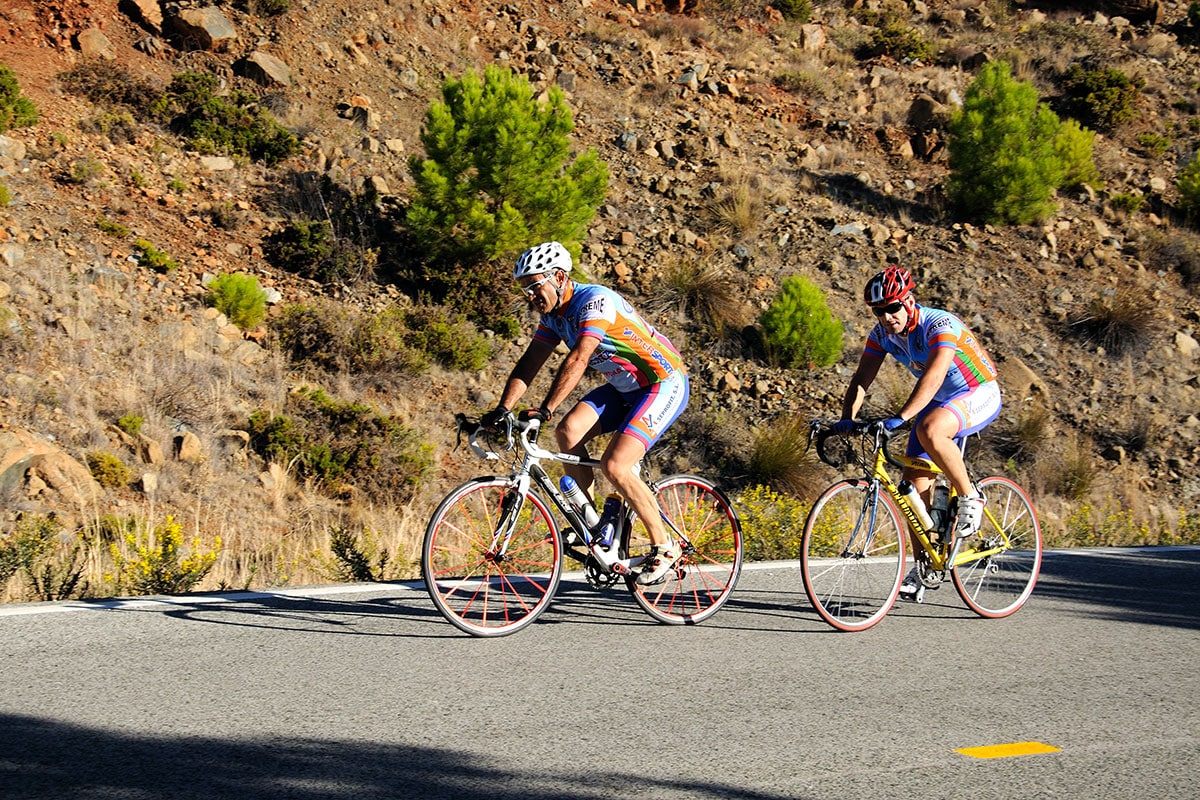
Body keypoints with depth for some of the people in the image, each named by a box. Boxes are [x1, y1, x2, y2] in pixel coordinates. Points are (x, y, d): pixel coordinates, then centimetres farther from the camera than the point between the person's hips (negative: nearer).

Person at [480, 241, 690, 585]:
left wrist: (545, 410, -43)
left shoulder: (595, 300, -26)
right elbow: (529, 364, -1)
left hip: (664, 385, -8)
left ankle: (664, 548, -6)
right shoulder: (554, 315, 1)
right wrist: (501, 410, -14)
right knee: (568, 431, -14)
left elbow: (577, 360, -36)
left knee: (613, 464, -21)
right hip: (623, 387, 8)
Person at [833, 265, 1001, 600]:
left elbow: (933, 375, -43)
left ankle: (969, 497, -16)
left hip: (979, 395, -7)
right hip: (938, 402, 8)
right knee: (913, 480, -2)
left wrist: (900, 417, -54)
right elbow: (862, 378, -11)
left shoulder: (940, 324, -29)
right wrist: (846, 419, -28)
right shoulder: (882, 333, -8)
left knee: (929, 430, -38)